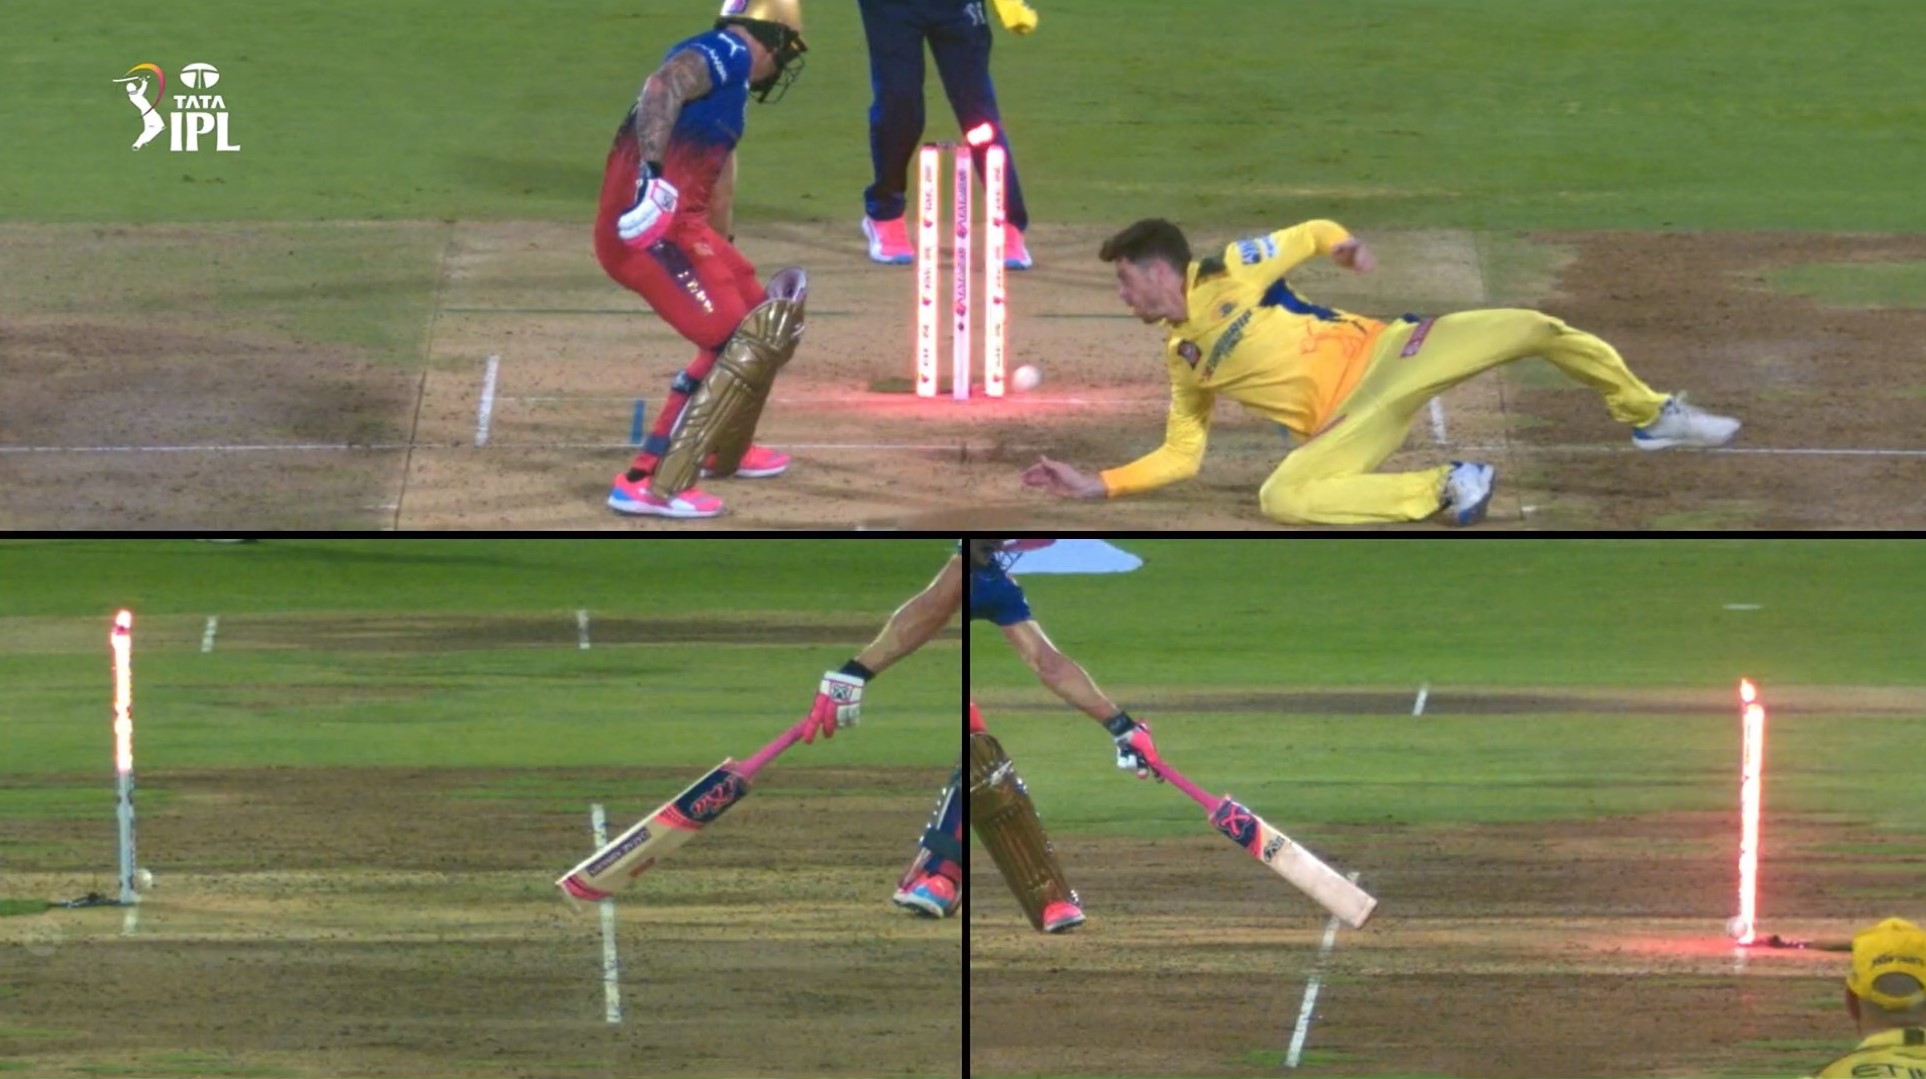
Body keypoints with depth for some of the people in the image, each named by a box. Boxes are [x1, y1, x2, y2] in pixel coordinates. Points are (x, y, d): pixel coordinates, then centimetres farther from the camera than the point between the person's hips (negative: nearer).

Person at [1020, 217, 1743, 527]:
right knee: (1281, 499, -28)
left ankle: (1649, 414, 15)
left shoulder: (1229, 275, -2)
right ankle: (1445, 490, -18)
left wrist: (1341, 244, -15)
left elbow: (1313, 234, 8)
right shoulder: (1181, 362, 11)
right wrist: (1094, 485, 6)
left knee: (1534, 330, -12)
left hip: (1384, 352, -3)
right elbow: (1180, 456, 14)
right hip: (1350, 421, 3)